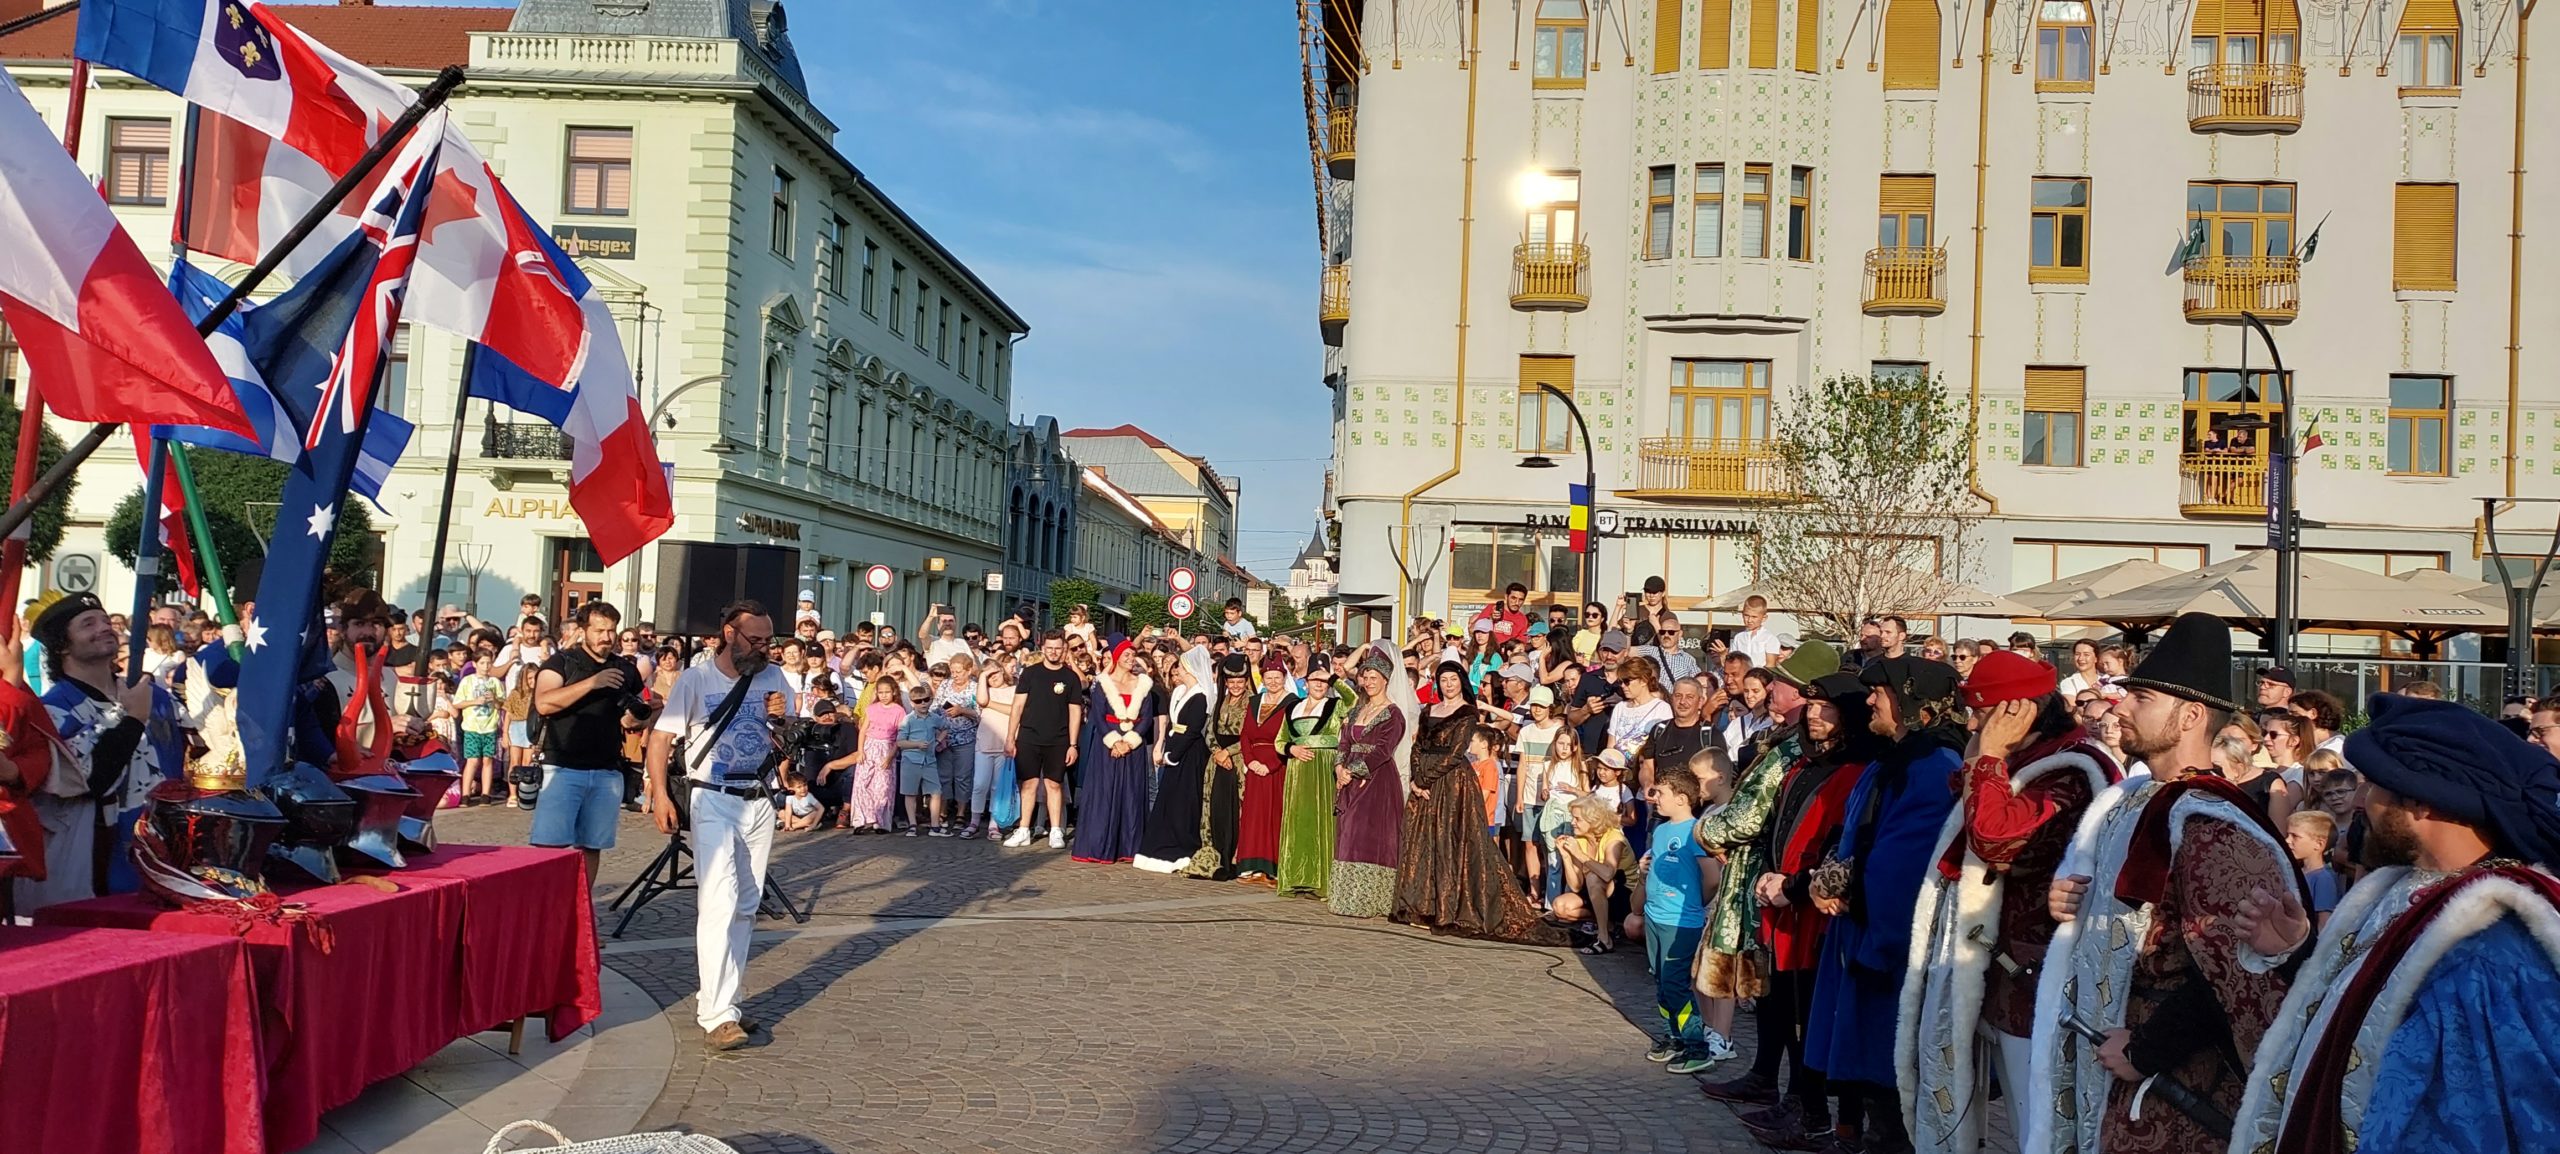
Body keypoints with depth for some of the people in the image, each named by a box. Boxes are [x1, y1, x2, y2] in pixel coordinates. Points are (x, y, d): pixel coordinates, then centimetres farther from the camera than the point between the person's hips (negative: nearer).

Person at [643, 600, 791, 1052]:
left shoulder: (773, 677, 7)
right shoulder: (696, 679, -4)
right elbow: (661, 737, -5)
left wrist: (782, 719, -11)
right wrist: (659, 793, -16)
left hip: (760, 802, 5)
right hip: (714, 802, -5)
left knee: (745, 907, 10)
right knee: (718, 903, -14)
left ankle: (717, 997, 22)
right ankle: (717, 1015, -15)